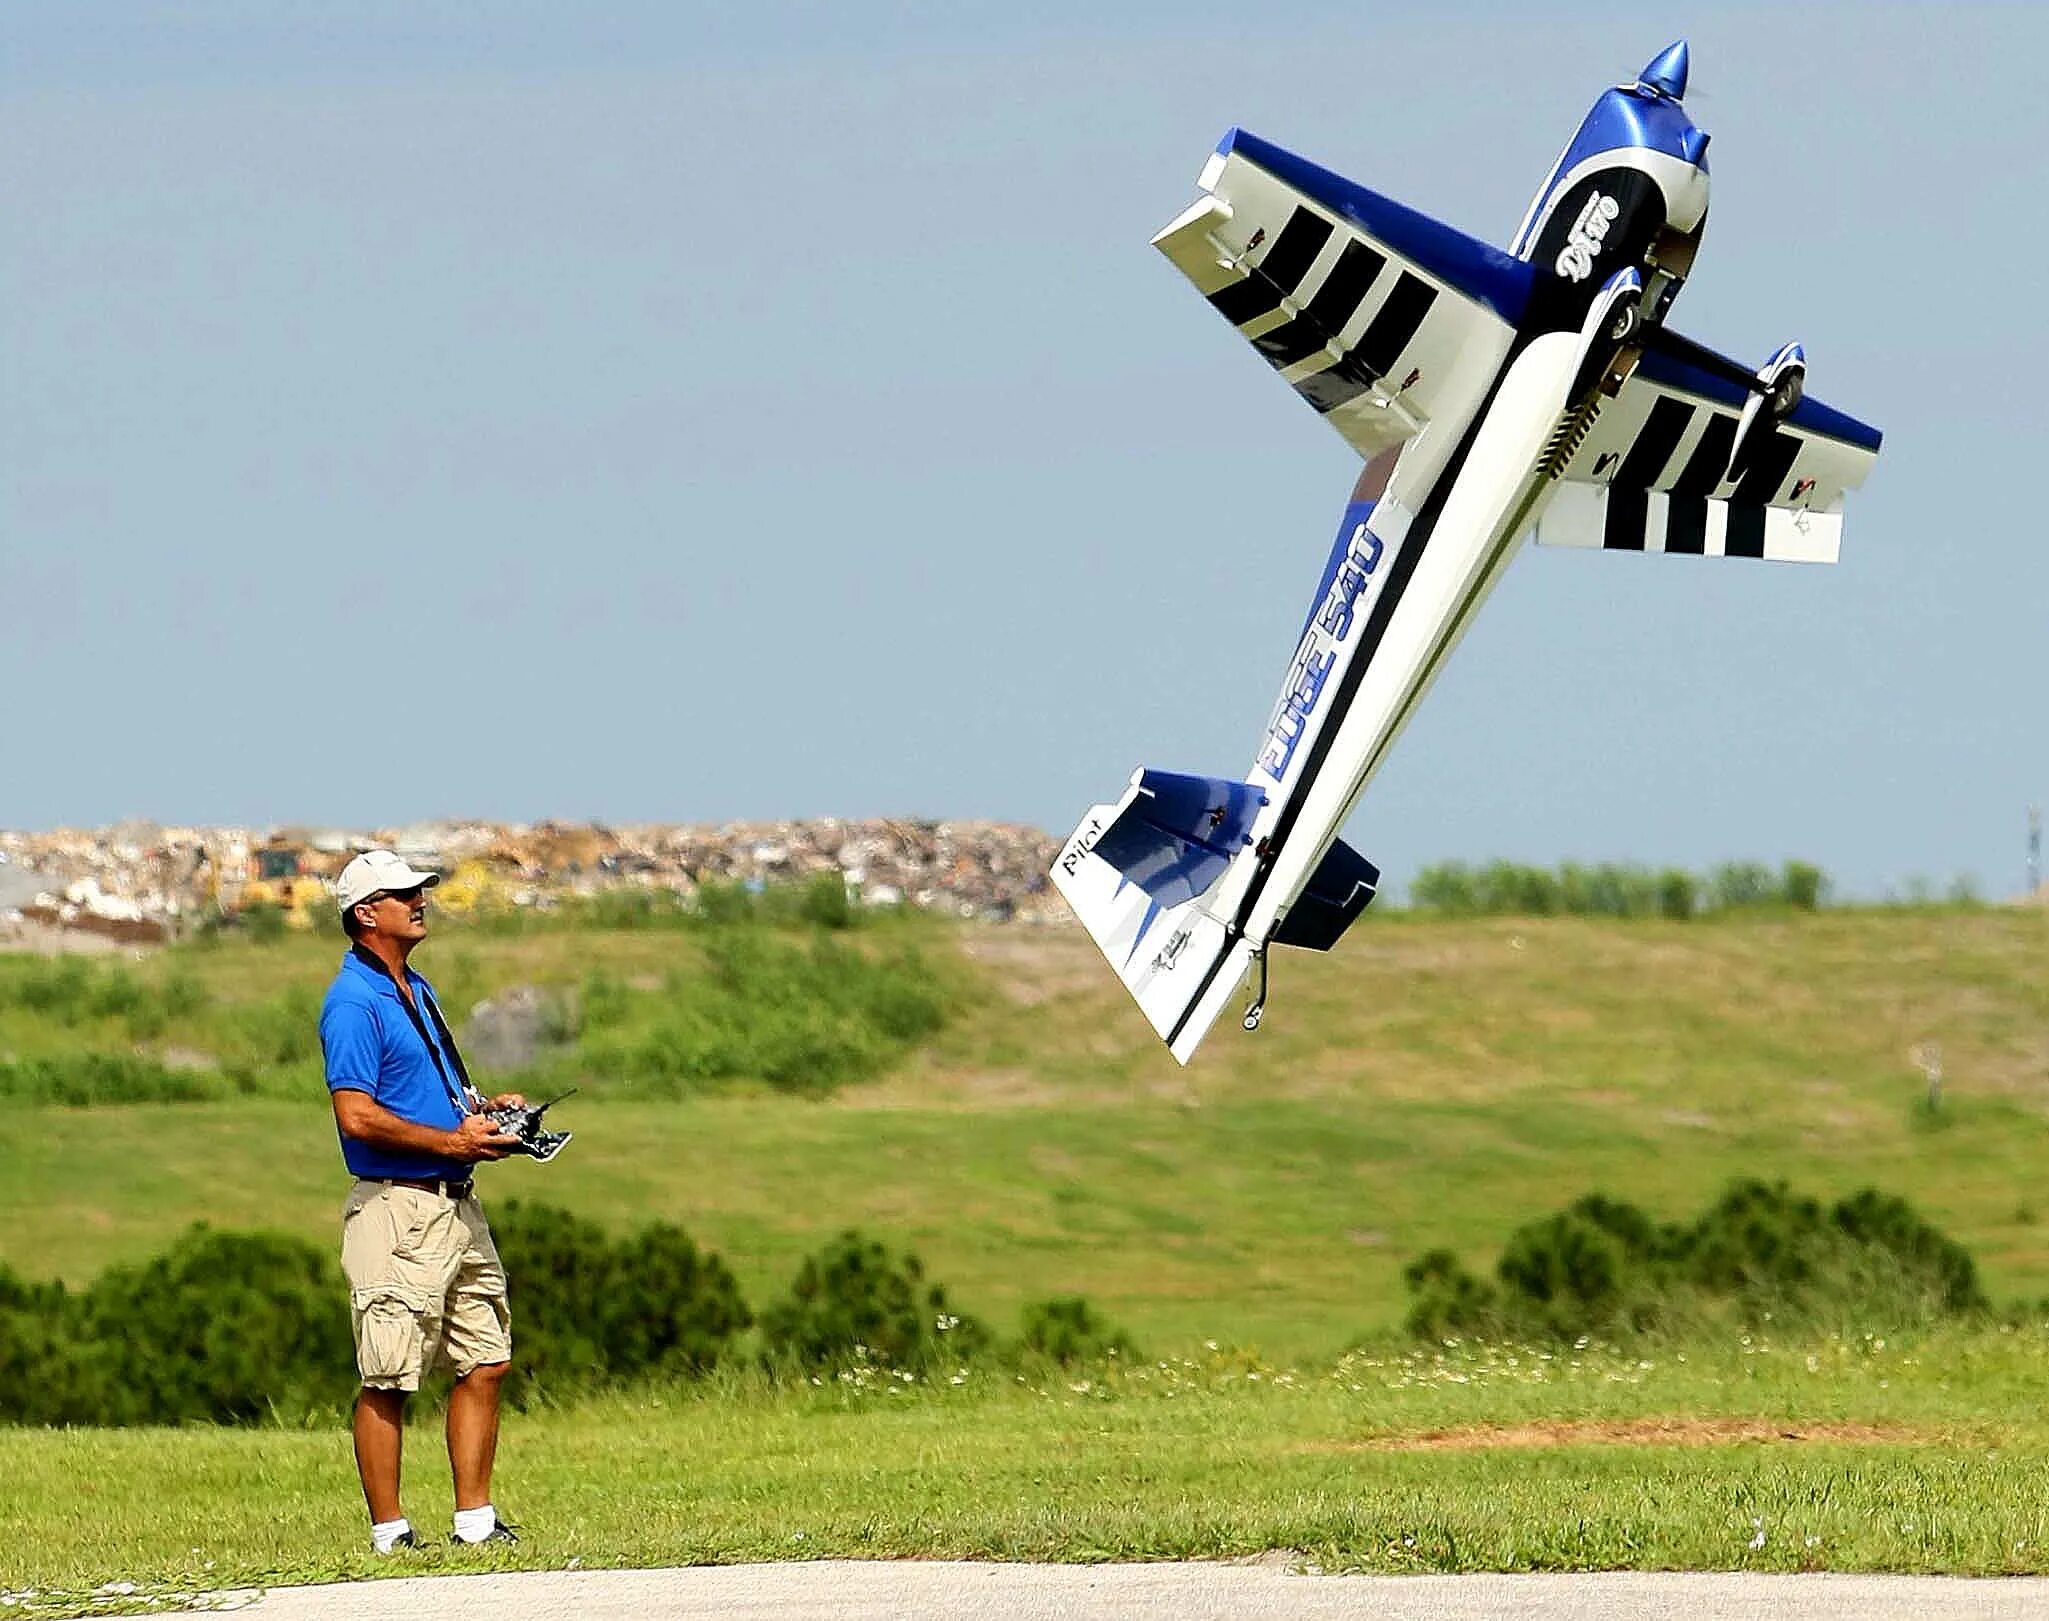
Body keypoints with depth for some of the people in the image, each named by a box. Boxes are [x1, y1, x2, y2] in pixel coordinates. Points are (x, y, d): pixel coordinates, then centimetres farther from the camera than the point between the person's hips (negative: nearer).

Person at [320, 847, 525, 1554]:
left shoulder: (417, 991, 17)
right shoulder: (353, 1004, -13)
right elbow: (358, 1116, -20)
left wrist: (483, 1109, 10)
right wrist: (452, 1140, -18)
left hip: (456, 1202, 9)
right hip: (397, 1209, -9)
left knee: (485, 1363, 8)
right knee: (388, 1382, -4)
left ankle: (476, 1521, 13)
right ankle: (389, 1532, 0)